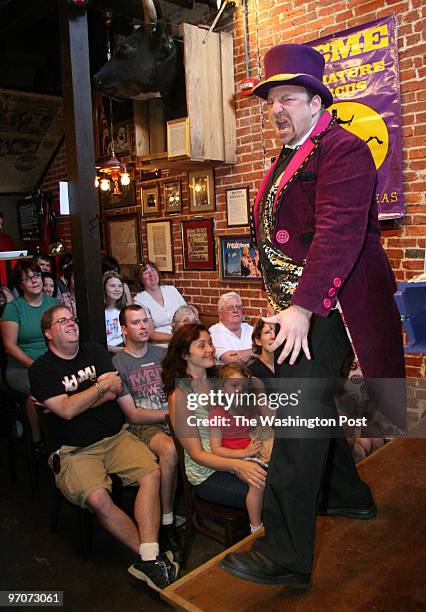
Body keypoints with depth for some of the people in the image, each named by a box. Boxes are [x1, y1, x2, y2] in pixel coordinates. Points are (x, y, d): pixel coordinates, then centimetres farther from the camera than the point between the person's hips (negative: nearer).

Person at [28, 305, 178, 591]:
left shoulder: (96, 351, 11)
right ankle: (150, 555, -12)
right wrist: (101, 385, -7)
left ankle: (148, 559, -22)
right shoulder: (41, 369, -1)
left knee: (152, 473, -23)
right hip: (74, 450, -3)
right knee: (98, 499, -29)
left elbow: (113, 392, 0)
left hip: (116, 436, 4)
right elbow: (66, 410, -14)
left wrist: (75, 403, -6)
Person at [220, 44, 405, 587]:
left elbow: (338, 235, -22)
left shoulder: (342, 150, -10)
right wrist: (283, 299, 16)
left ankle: (286, 556, 1)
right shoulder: (287, 158, 20)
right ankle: (347, 496, 40)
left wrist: (303, 307, -29)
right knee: (311, 405, 19)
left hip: (323, 306, -10)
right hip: (296, 304, 10)